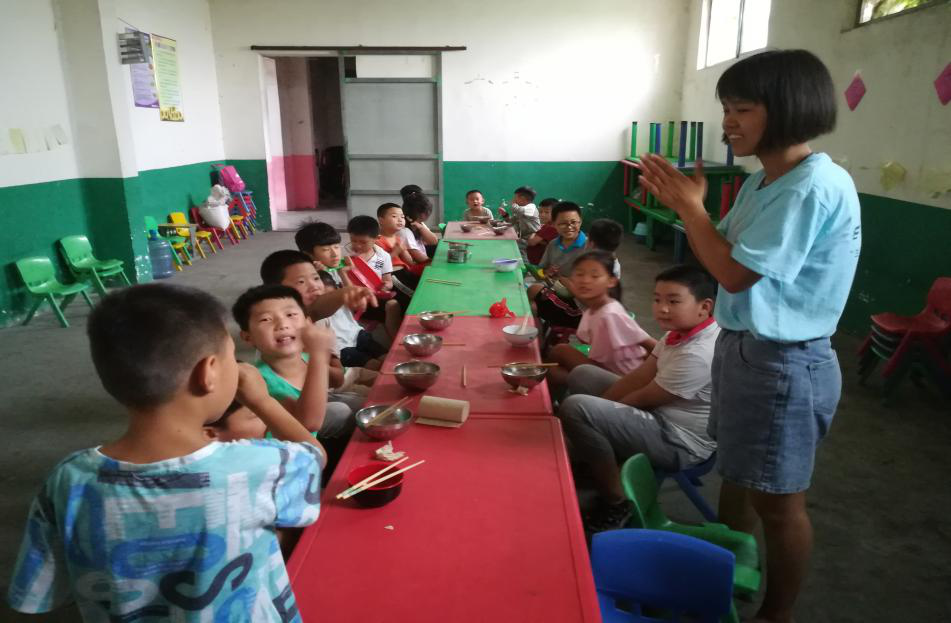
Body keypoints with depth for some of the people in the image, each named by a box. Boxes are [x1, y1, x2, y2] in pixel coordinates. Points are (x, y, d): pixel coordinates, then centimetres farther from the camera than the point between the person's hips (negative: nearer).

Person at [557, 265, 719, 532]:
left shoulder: (698, 354, -27)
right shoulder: (680, 332, 3)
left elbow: (644, 399, -19)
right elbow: (639, 377, 3)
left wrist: (600, 409, -4)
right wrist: (599, 408, -5)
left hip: (679, 441, -10)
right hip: (660, 415, 10)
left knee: (575, 409, -27)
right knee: (582, 375, 16)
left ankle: (617, 503, -8)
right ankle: (590, 472, 18)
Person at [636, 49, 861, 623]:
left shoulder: (814, 187, -22)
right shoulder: (764, 180, 8)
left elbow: (736, 273, -23)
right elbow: (728, 253, 11)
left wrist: (691, 206, -13)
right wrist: (681, 203, -1)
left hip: (785, 363, -10)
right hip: (744, 346, 10)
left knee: (777, 500, 8)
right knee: (736, 477, 22)